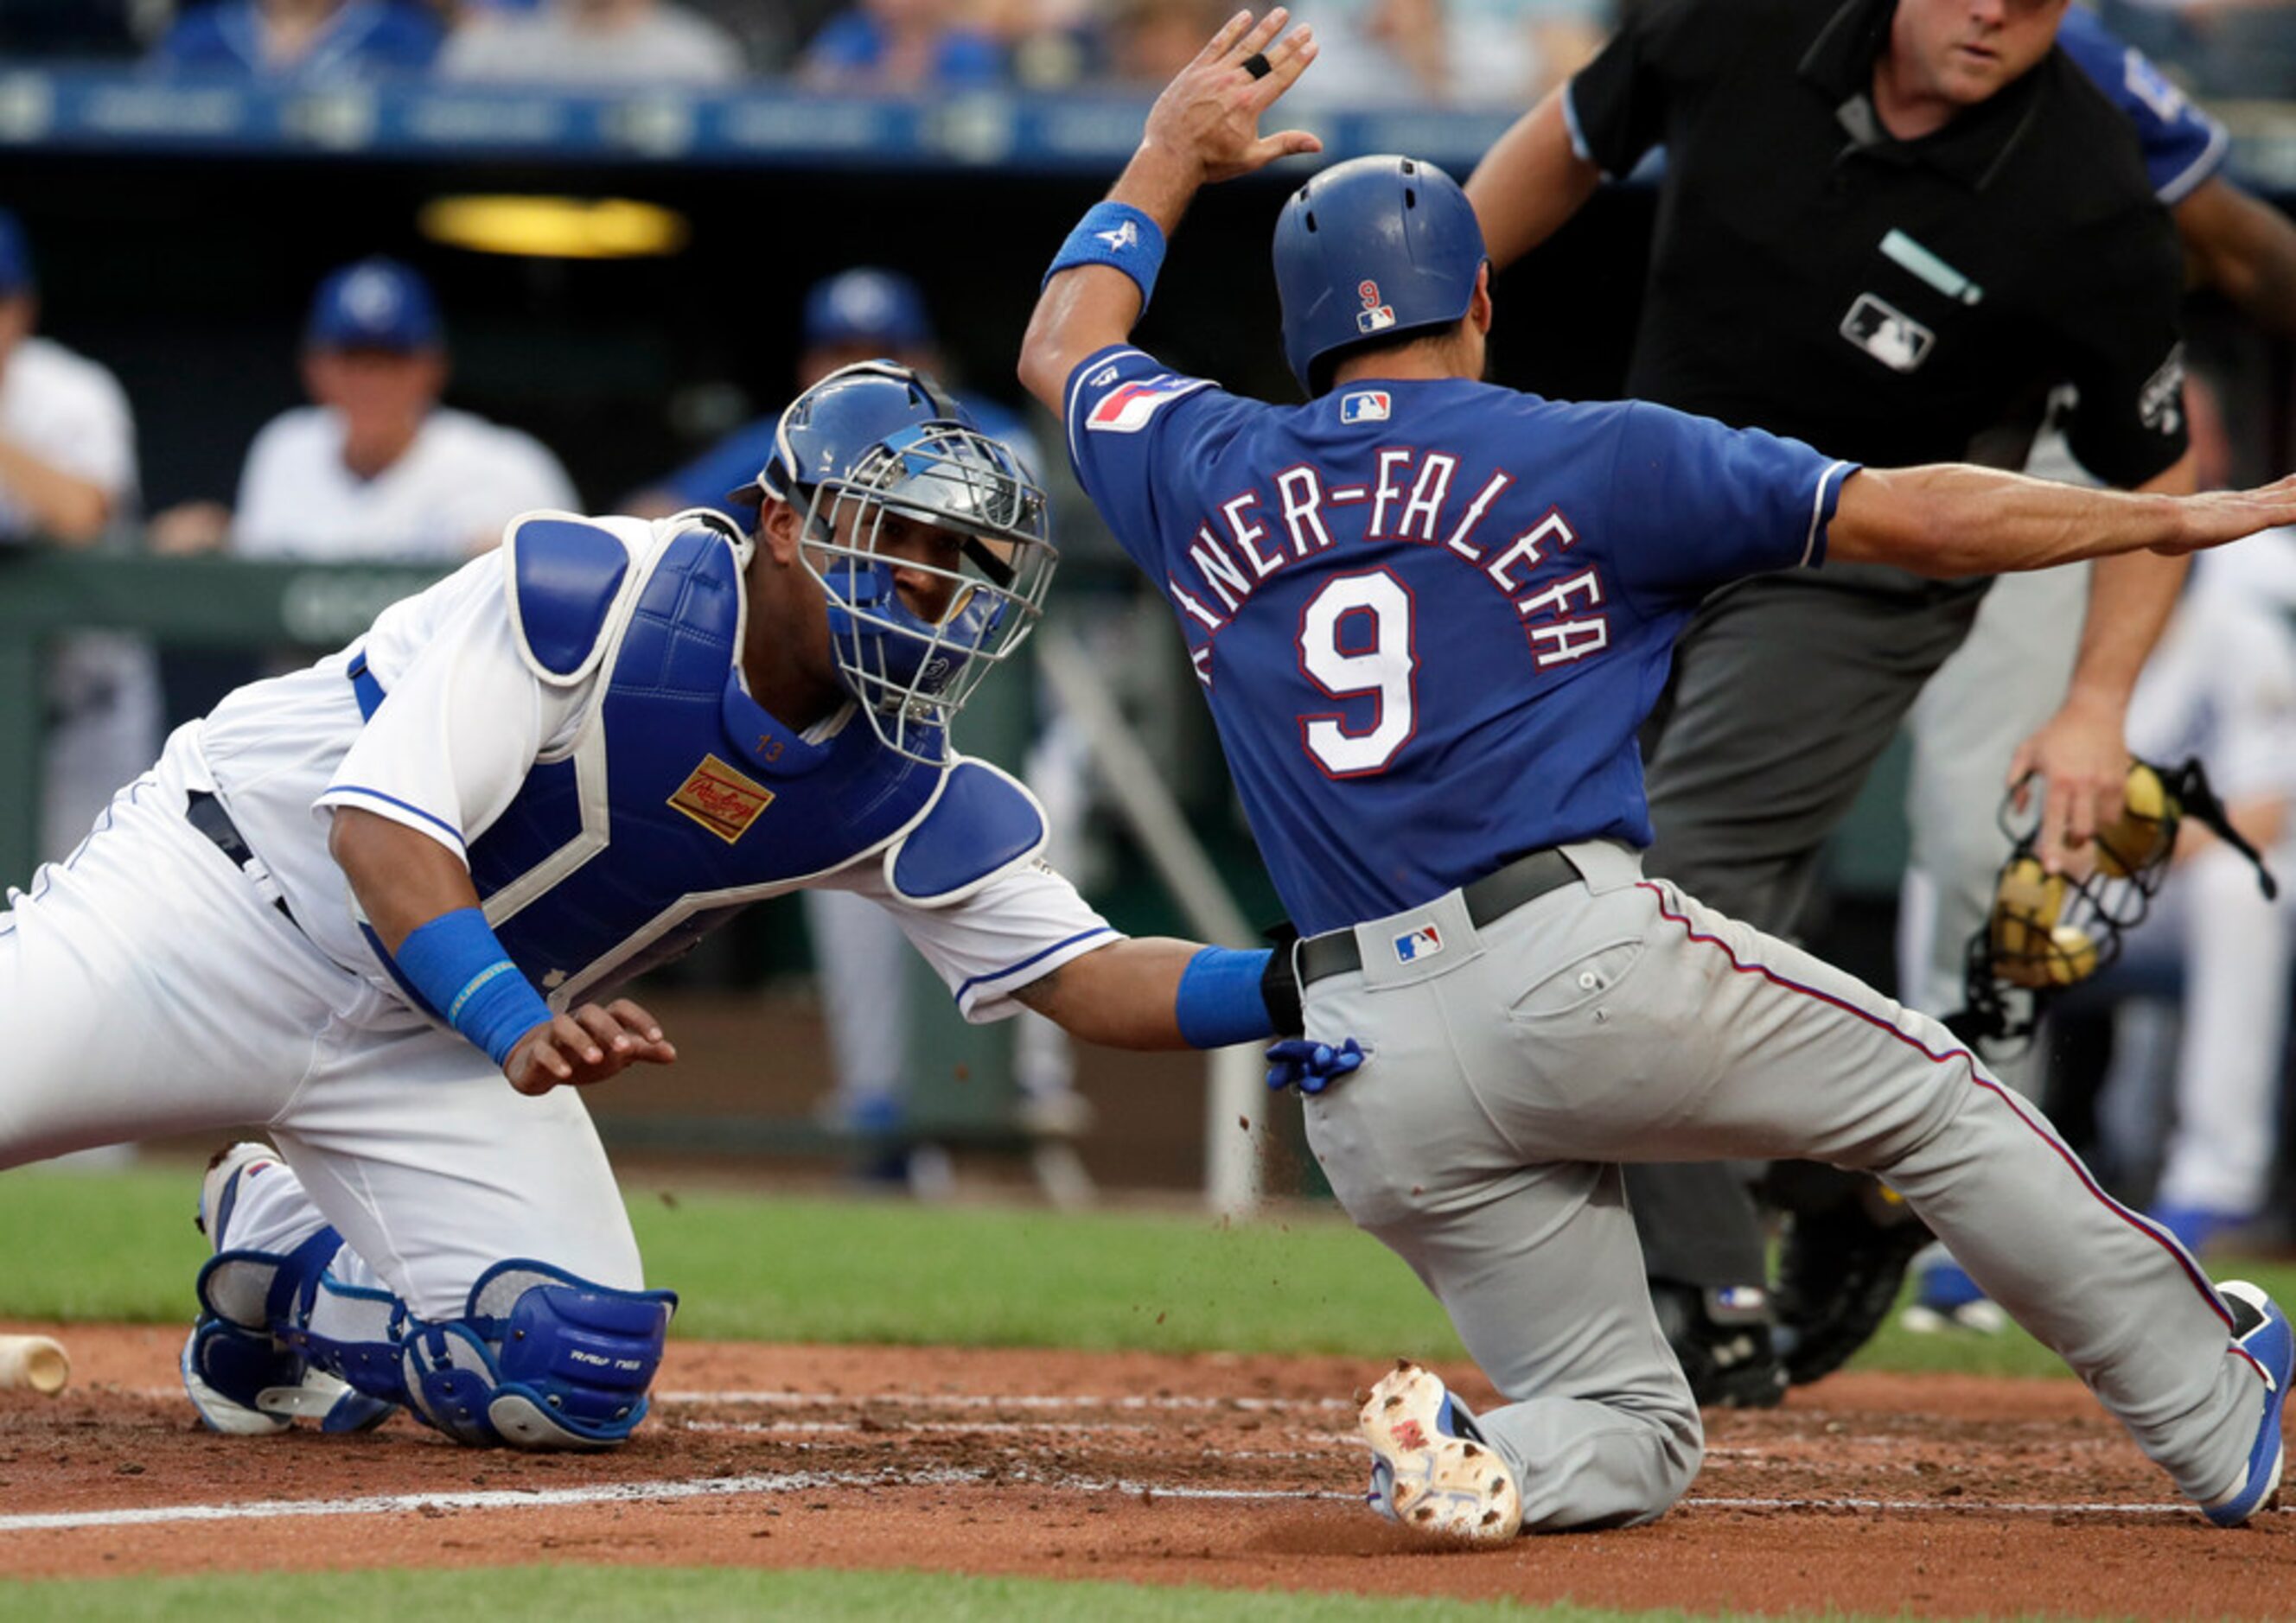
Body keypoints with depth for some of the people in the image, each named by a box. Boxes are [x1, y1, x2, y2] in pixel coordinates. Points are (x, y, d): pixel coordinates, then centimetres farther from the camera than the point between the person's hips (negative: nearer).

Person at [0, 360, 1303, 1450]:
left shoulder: (902, 789, -8)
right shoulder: (586, 588, -24)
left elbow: (1087, 976, -8)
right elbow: (384, 824, -29)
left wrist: (1285, 987, -26)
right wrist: (520, 1030, -45)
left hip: (437, 1048, 5)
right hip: (239, 895, -5)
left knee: (577, 1377, -12)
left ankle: (287, 1284, 14)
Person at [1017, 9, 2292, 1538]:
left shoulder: (1205, 477, 14)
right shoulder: (1585, 460, 5)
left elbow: (1064, 345, 37)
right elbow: (1905, 514, 3)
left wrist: (1173, 155, 50)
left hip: (1372, 1087, 4)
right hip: (1584, 964, -4)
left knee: (1629, 1422, 13)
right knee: (1932, 1097, 16)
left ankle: (1483, 1465, -19)